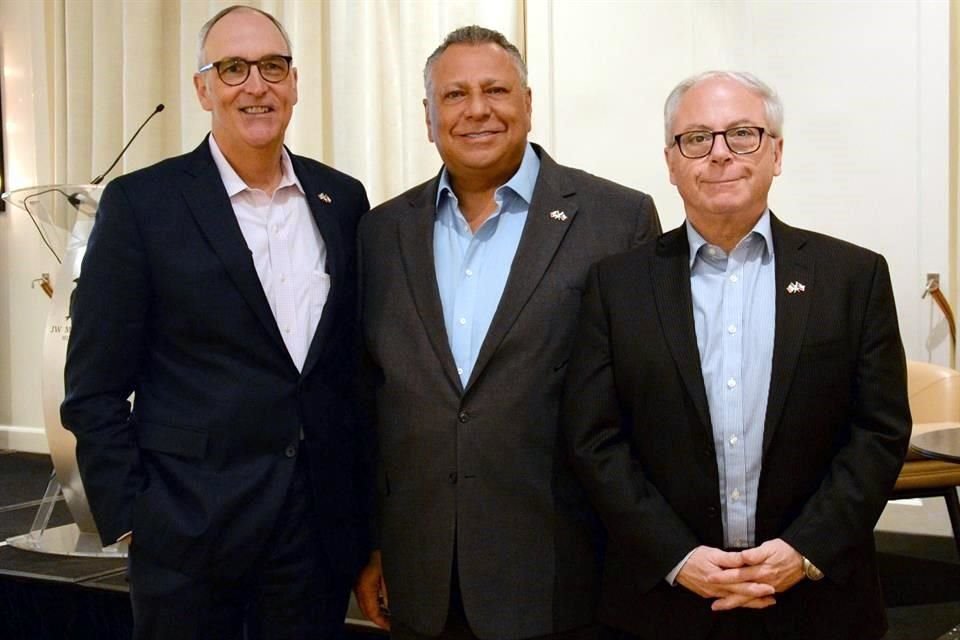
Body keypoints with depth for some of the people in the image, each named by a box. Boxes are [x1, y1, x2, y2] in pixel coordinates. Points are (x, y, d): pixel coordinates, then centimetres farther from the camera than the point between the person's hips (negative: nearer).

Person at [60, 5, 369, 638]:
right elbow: (96, 389, -4)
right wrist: (130, 517, -8)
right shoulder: (141, 203, -5)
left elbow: (360, 360, 11)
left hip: (323, 520, 3)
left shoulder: (342, 200, 6)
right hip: (189, 527, -3)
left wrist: (365, 503, 9)